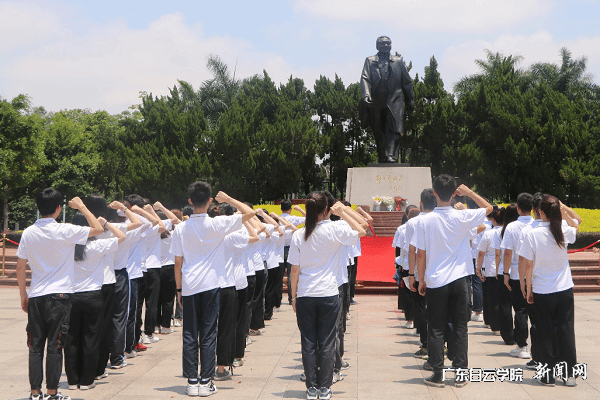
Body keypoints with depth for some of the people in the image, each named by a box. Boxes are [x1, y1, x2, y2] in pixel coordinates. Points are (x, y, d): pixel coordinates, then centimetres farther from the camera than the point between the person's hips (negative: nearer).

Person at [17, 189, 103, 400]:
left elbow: (20, 267, 7)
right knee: (55, 346, 2)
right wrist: (81, 206, 8)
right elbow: (98, 228, -3)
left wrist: (23, 295, 17)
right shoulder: (65, 231, -11)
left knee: (35, 346, 9)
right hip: (59, 295, -4)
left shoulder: (28, 233, 3)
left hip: (35, 296, 4)